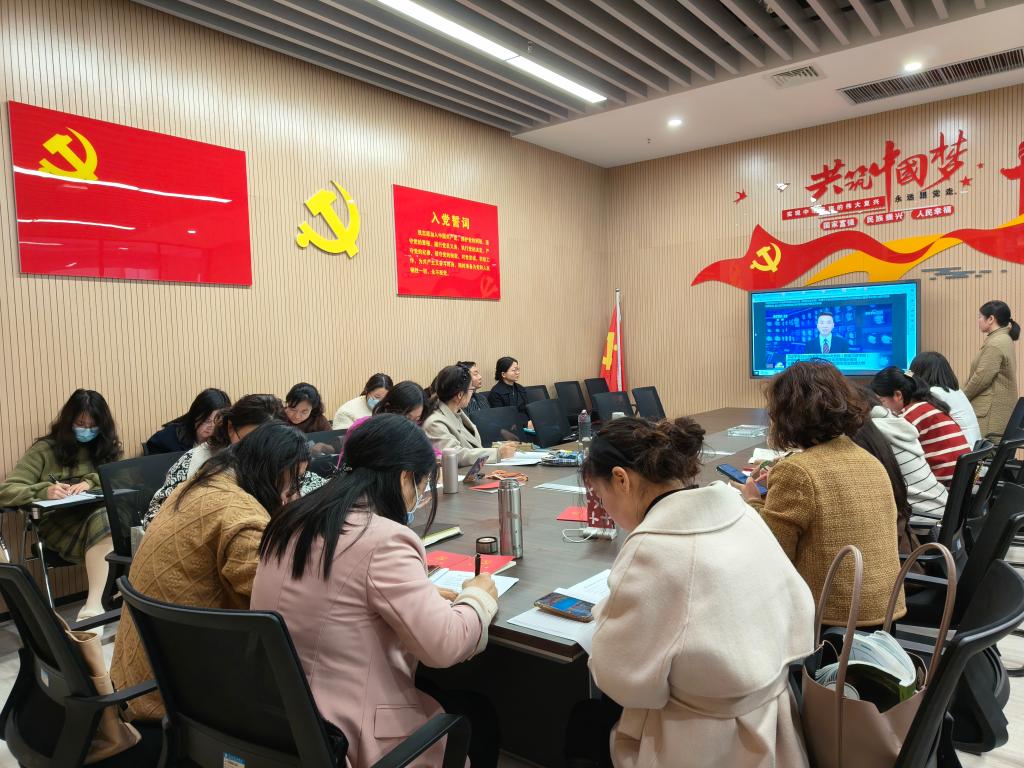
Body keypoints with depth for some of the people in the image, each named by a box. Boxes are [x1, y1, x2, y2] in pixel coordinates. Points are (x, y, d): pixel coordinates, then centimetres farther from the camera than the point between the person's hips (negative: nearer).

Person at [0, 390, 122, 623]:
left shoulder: (106, 447, 18)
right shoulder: (45, 449, 8)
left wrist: (92, 481, -13)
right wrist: (44, 491, -20)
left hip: (103, 513, 3)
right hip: (58, 521, -3)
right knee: (103, 521, -38)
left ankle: (94, 604, -38)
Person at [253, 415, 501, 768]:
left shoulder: (292, 522, 2)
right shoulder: (383, 539, -24)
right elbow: (445, 645, -24)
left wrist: (424, 591, 14)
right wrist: (479, 597, -5)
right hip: (348, 737, -8)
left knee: (451, 696, 28)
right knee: (479, 714, 18)